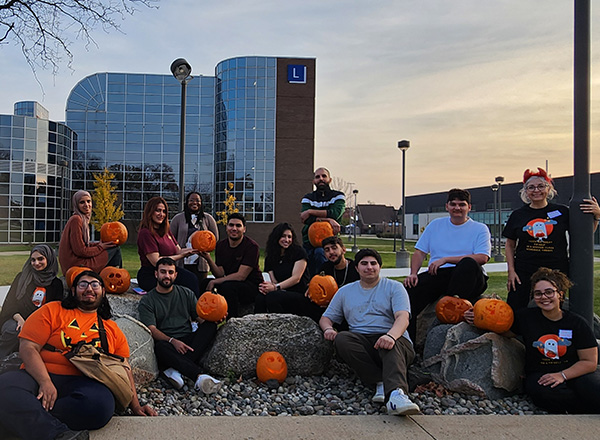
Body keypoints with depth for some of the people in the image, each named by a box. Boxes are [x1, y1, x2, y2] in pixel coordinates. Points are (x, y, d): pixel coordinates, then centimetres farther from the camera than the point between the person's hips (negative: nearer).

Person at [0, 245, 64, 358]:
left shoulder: (56, 284, 11)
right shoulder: (22, 277, 13)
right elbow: (10, 303, 7)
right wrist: (19, 318, -13)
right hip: (15, 320, 1)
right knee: (14, 330, -34)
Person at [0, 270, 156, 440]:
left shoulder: (112, 329, 21)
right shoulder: (53, 310, 13)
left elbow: (124, 370, 20)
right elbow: (28, 347, 1)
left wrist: (135, 406, 9)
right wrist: (45, 382, -15)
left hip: (82, 383, 1)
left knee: (102, 403, -36)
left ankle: (29, 415, -20)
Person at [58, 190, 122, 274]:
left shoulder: (83, 219, 14)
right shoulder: (76, 220, -17)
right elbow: (80, 251, -20)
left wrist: (102, 243, 5)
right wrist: (100, 247, -8)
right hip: (76, 266, -10)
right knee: (115, 249, -3)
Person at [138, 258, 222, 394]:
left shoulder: (186, 293, 18)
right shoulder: (147, 301, 8)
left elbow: (201, 318, 12)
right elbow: (152, 330, -5)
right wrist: (172, 340, -23)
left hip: (188, 341, 3)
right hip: (166, 342, -3)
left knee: (210, 326, -25)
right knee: (160, 347, -38)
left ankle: (174, 370, -36)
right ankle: (199, 377, -49)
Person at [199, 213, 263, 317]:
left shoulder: (251, 246, -14)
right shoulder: (220, 245, 5)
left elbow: (241, 276, -19)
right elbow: (220, 274, -1)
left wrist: (214, 282, -18)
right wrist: (208, 259, -17)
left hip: (252, 286, -6)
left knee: (227, 286, -32)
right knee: (205, 283, -16)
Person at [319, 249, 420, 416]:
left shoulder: (394, 287, 10)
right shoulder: (345, 292, 21)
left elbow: (403, 318, -7)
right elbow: (326, 317, 22)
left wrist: (391, 336, -30)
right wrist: (328, 328, -5)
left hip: (395, 340, -2)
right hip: (361, 342, 3)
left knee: (391, 345, -37)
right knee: (341, 339, -29)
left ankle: (396, 394, -60)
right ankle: (381, 382, -32)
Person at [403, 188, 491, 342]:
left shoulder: (480, 229, 11)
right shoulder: (435, 225, 21)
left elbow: (482, 258, -6)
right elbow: (420, 252, 17)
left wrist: (445, 259, -12)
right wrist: (413, 273, -4)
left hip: (467, 278, -2)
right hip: (437, 275, 2)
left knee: (469, 263, -36)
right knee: (410, 288, -26)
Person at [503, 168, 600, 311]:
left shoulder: (562, 212, 3)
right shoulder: (518, 215, 5)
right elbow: (510, 245, 9)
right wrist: (511, 271, 1)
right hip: (524, 274, 0)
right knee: (516, 312, -3)